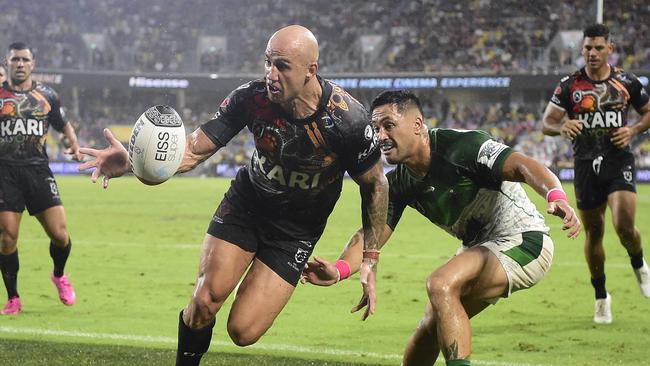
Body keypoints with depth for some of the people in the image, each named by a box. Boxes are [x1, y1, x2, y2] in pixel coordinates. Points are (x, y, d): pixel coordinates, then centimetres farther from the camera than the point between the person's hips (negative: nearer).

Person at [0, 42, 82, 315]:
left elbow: (63, 124, 24)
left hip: (38, 170, 2)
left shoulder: (47, 96, 11)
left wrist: (74, 144, 6)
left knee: (60, 234, -5)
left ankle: (59, 275, 28)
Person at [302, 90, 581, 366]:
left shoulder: (460, 146, -22)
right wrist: (338, 270, -28)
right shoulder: (398, 184, 0)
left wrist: (556, 197, -53)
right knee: (431, 327, 9)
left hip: (523, 242, -8)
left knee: (441, 284, -28)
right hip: (479, 247, 8)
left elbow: (523, 166, -32)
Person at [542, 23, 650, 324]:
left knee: (624, 225, -18)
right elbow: (546, 123, -1)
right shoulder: (569, 85, 1)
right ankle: (601, 297, 22)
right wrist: (562, 126, -24)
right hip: (586, 166, 1)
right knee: (593, 233, 7)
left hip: (619, 162, -1)